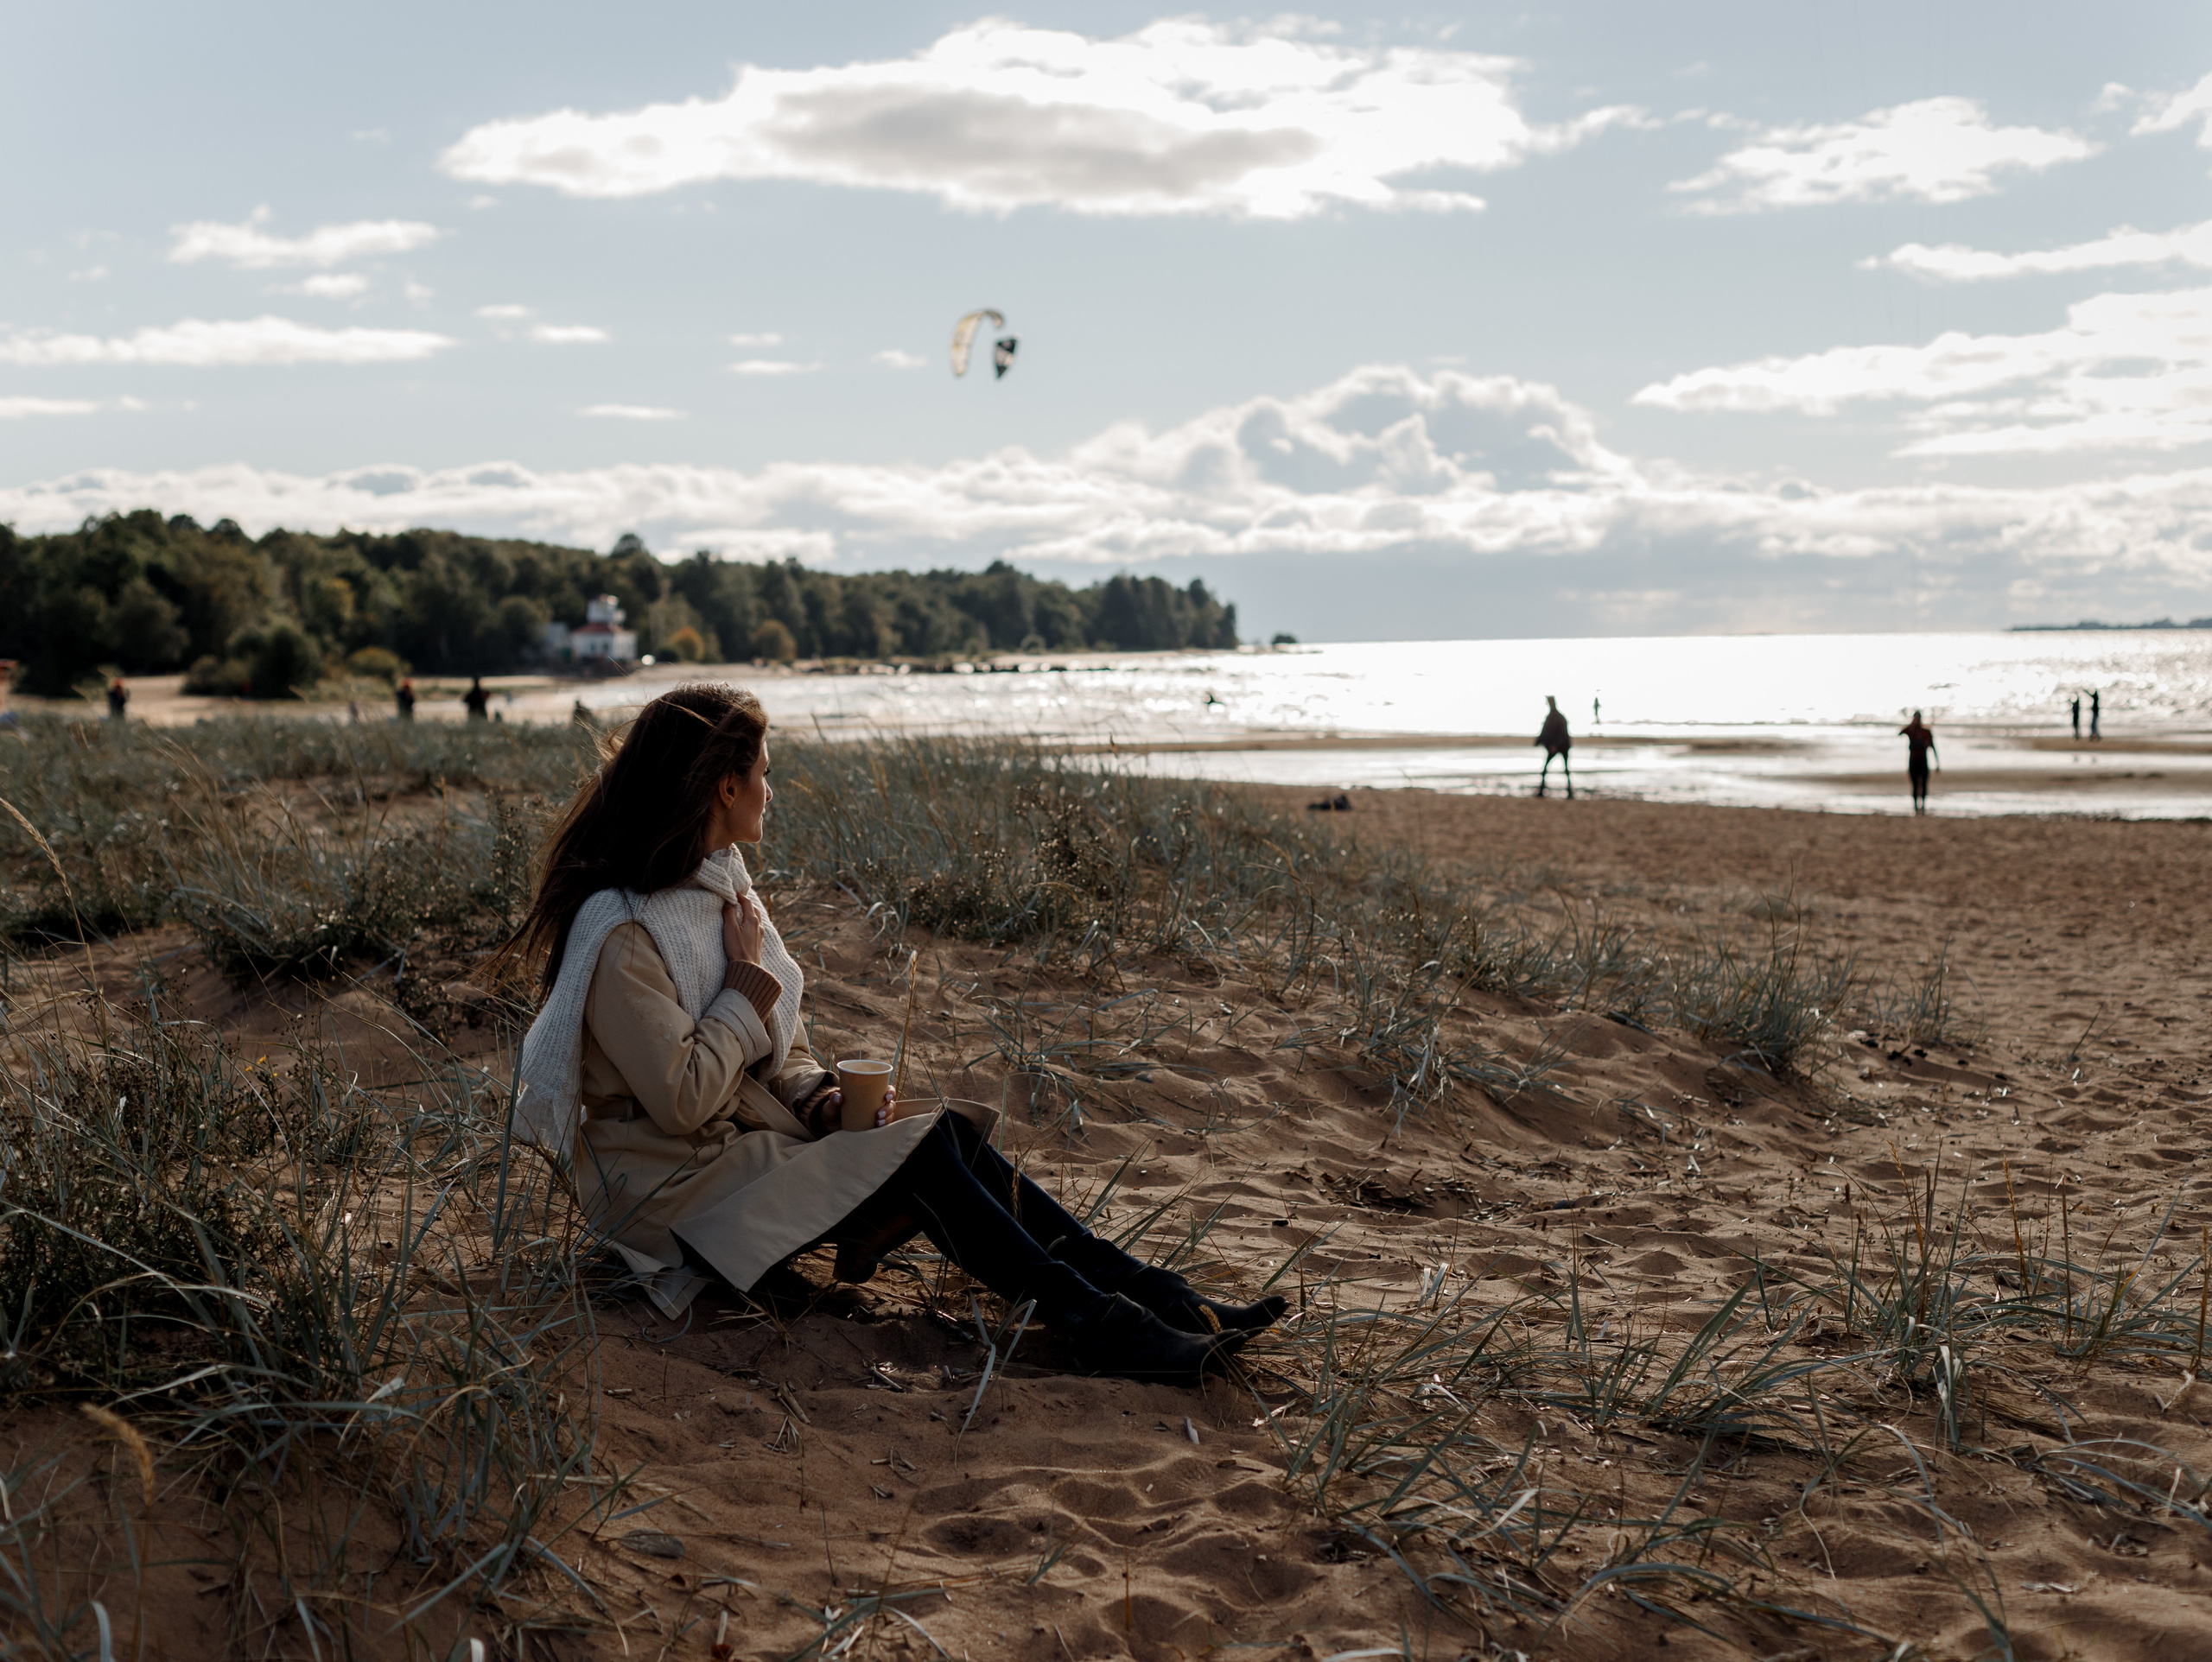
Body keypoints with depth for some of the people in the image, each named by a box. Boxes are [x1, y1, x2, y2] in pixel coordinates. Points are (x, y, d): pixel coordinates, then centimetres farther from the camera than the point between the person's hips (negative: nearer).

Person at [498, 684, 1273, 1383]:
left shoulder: (717, 880, 9)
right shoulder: (620, 933, -20)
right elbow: (684, 1101, -24)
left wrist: (819, 1098, -6)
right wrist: (749, 977, -15)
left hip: (751, 1129, 8)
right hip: (672, 1187, -8)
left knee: (949, 1130, -13)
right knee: (921, 1155, -22)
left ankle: (1154, 1296, -18)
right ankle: (1101, 1328, -20)